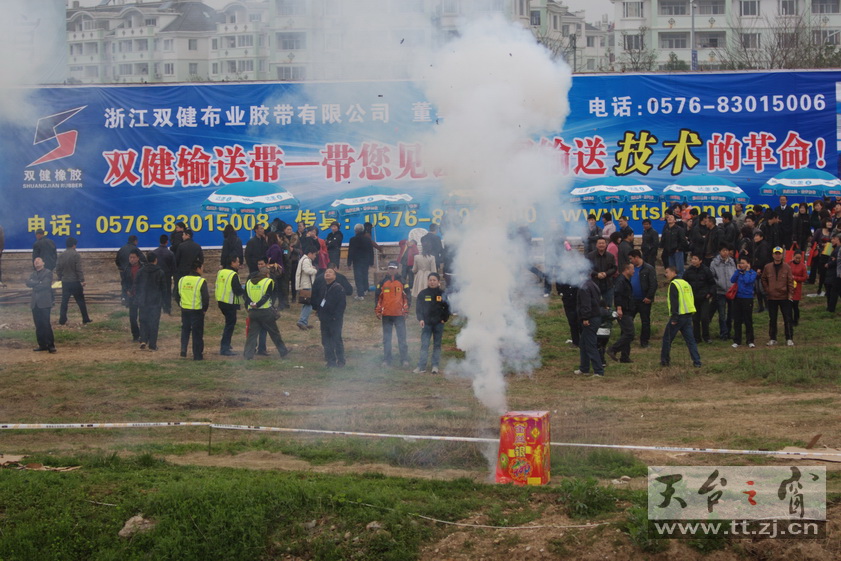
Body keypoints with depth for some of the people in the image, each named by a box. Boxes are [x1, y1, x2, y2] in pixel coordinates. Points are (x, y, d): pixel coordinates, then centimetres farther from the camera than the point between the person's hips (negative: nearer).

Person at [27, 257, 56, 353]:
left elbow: (45, 284, -13)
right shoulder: (33, 274, 18)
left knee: (46, 324, -11)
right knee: (38, 325, 6)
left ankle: (51, 345, -10)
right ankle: (42, 344, 12)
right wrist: (39, 282, -11)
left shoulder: (48, 273, 1)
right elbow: (28, 283, 0)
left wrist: (34, 285, -2)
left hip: (44, 303, -6)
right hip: (35, 303, 6)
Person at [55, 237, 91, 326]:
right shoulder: (76, 255, -13)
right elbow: (79, 269, -16)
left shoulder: (61, 256, 3)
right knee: (80, 301, 5)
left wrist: (59, 278, 22)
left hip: (65, 282, 4)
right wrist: (82, 280, -10)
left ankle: (62, 320, 5)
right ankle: (85, 319, 9)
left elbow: (58, 268, 9)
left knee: (64, 301, 8)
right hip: (75, 282, -4)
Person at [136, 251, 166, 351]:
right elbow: (164, 289, 0)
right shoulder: (160, 273, -5)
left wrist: (138, 300, 12)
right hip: (156, 302, -2)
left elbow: (137, 287, 4)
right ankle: (152, 345, 2)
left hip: (143, 301, 2)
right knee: (154, 322, 3)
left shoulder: (141, 272, 0)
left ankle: (143, 340, -2)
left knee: (143, 321, 14)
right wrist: (163, 301, 9)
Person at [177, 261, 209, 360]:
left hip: (184, 310, 4)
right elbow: (206, 298, -14)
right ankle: (197, 355, 10)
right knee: (197, 333, 6)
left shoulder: (181, 280, 3)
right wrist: (204, 309, 0)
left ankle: (183, 350, 8)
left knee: (185, 330, 20)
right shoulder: (201, 282, -13)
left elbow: (177, 295, 9)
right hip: (197, 311, -4)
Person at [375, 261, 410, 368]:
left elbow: (407, 297, 4)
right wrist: (378, 311, 7)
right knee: (386, 339, 7)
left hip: (399, 314, -2)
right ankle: (386, 360, 12)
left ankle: (404, 360, -3)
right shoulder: (383, 282, 8)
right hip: (386, 315, 3)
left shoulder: (402, 282, 3)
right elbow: (378, 297, 11)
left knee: (402, 338, -5)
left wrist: (405, 311, -1)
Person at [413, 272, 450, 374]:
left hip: (438, 323, 0)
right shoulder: (423, 294, 2)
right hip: (426, 323, 0)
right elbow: (418, 308, 3)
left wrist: (444, 319, -2)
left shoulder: (442, 294, 3)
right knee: (424, 344, -4)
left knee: (437, 345, 6)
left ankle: (435, 366, 12)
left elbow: (447, 308, 9)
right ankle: (421, 366, -6)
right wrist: (420, 319, -9)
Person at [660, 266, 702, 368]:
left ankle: (665, 361, 11)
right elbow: (691, 299, 20)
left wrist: (674, 318, -19)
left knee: (667, 338, 6)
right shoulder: (685, 283, 17)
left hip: (678, 316, -8)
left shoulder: (674, 284, -10)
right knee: (690, 339, 7)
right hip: (688, 316, 8)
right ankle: (697, 362, -1)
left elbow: (674, 302, -18)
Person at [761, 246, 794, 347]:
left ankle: (789, 339, 7)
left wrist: (790, 294, -8)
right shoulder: (767, 267, 2)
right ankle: (772, 339, 17)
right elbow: (764, 279, 14)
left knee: (787, 319, 0)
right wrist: (767, 290, 4)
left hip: (784, 297, -2)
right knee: (772, 319, 8)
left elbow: (790, 281, -4)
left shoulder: (787, 267, -4)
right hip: (771, 297, 2)